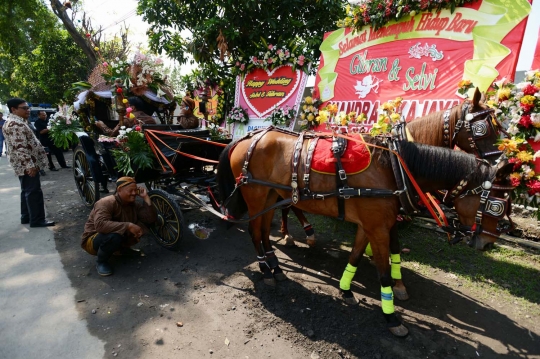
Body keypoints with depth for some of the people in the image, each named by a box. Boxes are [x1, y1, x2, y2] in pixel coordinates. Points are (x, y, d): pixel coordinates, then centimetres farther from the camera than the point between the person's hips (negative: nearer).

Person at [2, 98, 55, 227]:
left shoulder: (16, 122, 17)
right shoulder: (16, 125, -18)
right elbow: (20, 148, -25)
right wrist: (30, 165, -27)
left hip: (24, 165, 11)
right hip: (26, 165, -11)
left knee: (27, 191, 16)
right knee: (34, 192, -7)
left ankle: (26, 217, 24)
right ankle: (37, 220, -2)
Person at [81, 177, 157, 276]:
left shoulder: (134, 204, -5)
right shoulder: (107, 203, -25)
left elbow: (151, 219, -14)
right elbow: (100, 224, -41)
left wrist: (146, 197, -21)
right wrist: (128, 226, -46)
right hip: (93, 239, -7)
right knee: (114, 236, -38)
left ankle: (123, 249, 13)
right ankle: (101, 261, -10)